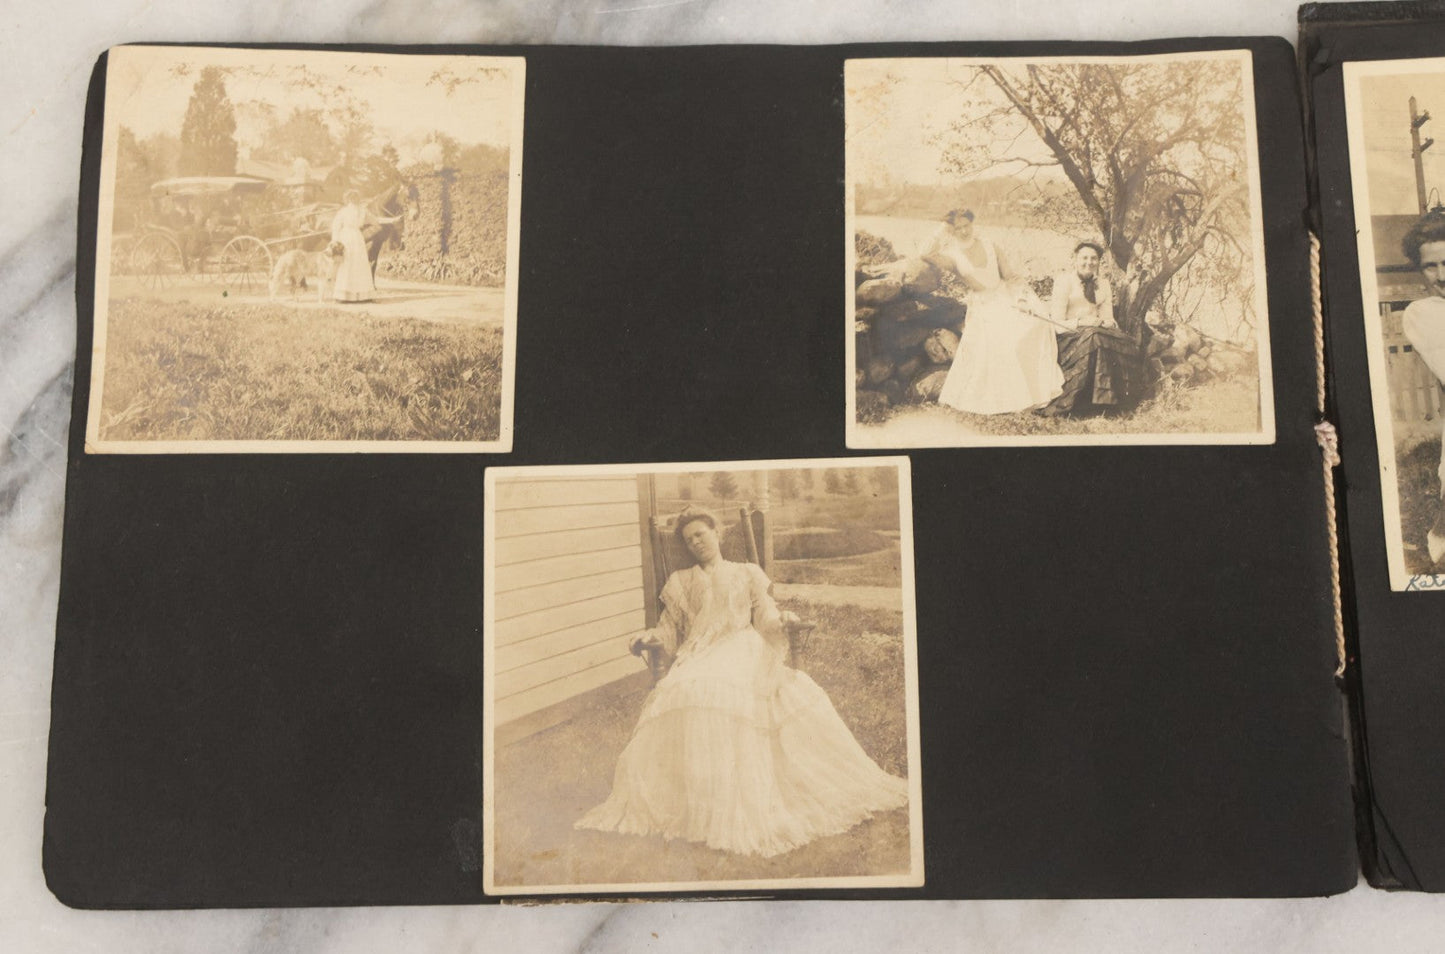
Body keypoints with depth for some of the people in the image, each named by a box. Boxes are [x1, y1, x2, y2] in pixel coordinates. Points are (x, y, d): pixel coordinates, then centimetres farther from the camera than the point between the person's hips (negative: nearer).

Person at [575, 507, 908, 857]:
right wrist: (650, 637, 2)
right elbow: (670, 628, 23)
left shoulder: (747, 573, 24)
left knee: (795, 692, -31)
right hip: (699, 655, 0)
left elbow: (765, 615, 13)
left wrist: (781, 621, -10)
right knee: (686, 691, -36)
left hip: (742, 648, 0)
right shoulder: (680, 582, 28)